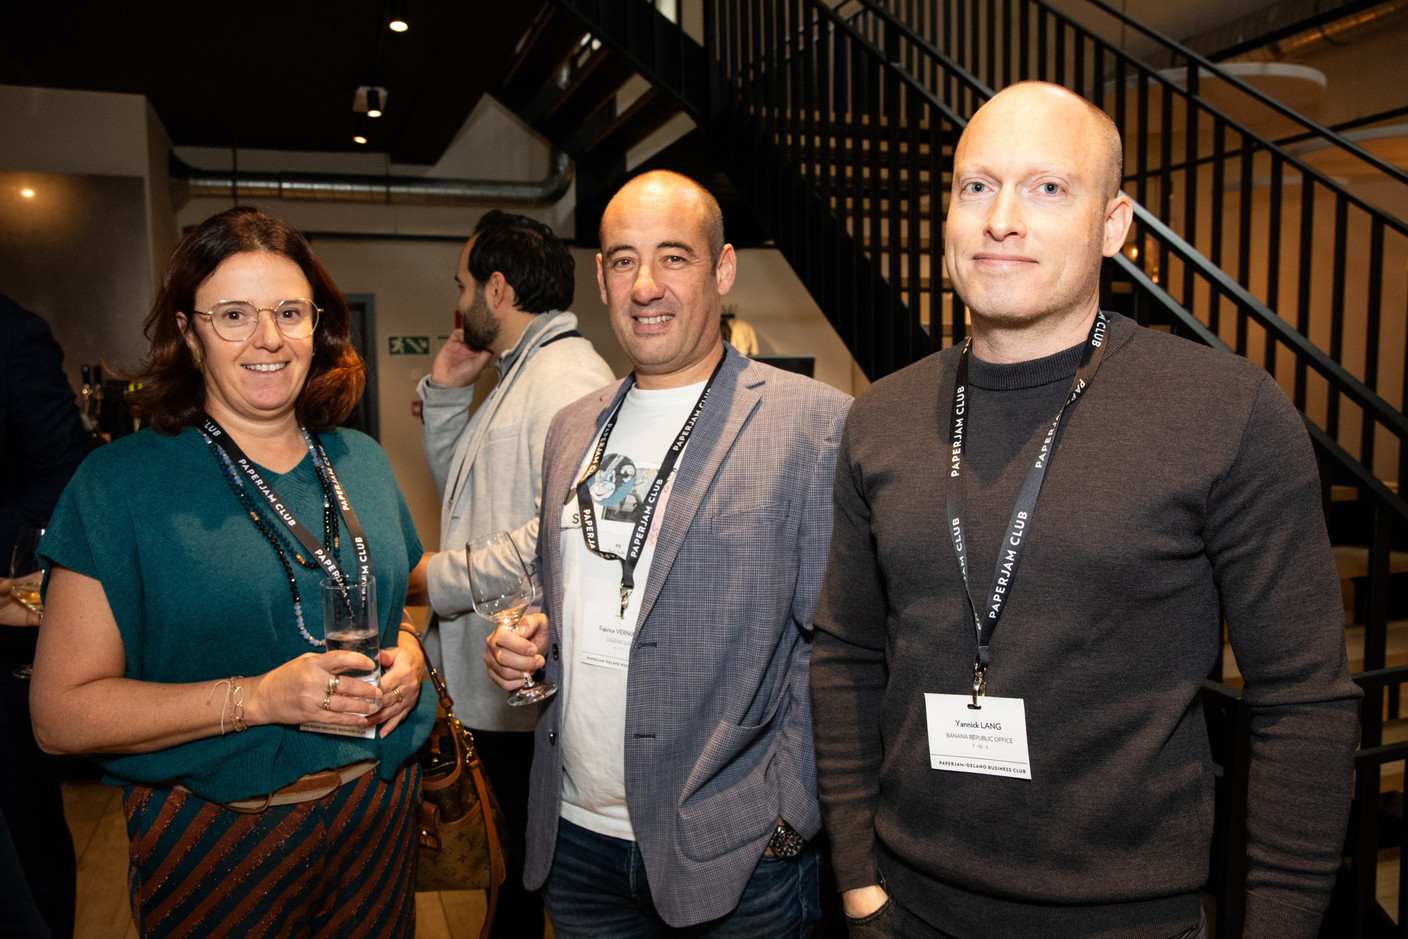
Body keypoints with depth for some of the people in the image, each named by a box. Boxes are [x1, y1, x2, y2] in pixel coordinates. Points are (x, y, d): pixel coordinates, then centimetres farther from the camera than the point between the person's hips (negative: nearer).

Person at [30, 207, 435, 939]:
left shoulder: (362, 462, 4)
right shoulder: (118, 484, -10)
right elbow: (61, 713, -12)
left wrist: (407, 655, -7)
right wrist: (259, 698, -23)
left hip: (380, 813, 4)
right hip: (215, 839, -4)